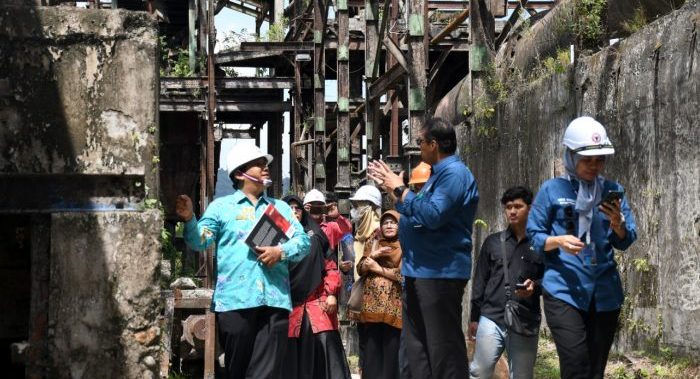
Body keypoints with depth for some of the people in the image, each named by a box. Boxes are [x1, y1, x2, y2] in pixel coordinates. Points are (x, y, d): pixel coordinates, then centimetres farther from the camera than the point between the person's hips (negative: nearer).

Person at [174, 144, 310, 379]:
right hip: (235, 300, -2)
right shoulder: (221, 206, 12)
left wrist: (281, 252, -8)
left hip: (274, 300, 2)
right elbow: (199, 241, 0)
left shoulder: (280, 207, 22)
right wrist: (189, 220, -20)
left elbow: (303, 241, 12)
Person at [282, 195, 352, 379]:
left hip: (318, 300, 0)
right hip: (290, 303, 0)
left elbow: (330, 265, 11)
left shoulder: (315, 234, 13)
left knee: (326, 342, -14)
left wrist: (331, 293, 0)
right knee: (293, 349, -1)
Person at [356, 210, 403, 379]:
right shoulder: (372, 245, 18)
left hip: (393, 305, -3)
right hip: (372, 303, 4)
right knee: (372, 347, 2)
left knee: (391, 347, -6)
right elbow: (360, 269, 9)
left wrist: (379, 269, -4)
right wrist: (373, 255, -7)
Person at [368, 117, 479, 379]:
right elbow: (417, 213, 26)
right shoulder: (440, 174, 19)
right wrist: (391, 188, 23)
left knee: (443, 347, -8)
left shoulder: (454, 174, -14)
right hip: (421, 271, 11)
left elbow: (432, 215, -25)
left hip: (440, 273, -11)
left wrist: (399, 190, -15)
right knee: (418, 347, 14)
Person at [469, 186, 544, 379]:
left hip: (526, 323, -1)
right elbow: (480, 281, 13)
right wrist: (474, 317, 10)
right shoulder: (493, 242, 11)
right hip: (491, 318, 1)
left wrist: (535, 287, -14)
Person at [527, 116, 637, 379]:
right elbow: (534, 236, 2)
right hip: (564, 291, -4)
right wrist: (558, 241, -18)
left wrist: (617, 223, -14)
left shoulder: (612, 190, 9)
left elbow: (625, 242, 7)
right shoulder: (552, 189, 0)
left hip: (604, 293, 4)